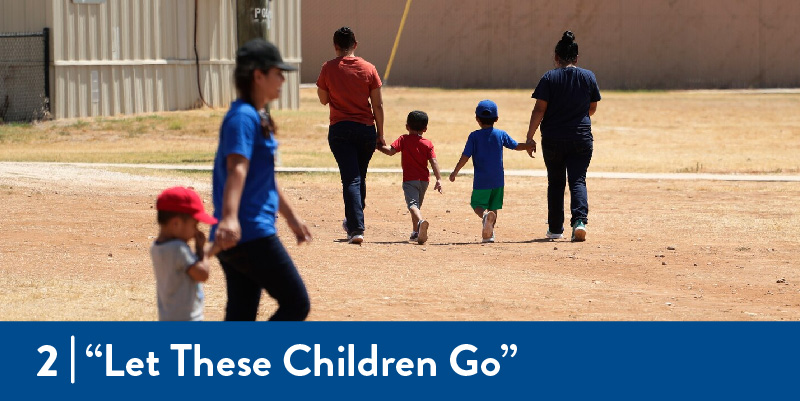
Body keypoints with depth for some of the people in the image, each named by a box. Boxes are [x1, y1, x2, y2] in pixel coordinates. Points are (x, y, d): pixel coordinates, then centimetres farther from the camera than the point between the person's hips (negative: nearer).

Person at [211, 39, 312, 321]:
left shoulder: (257, 117, 19)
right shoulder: (244, 117, -13)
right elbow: (237, 169, -29)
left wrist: (290, 216, 39)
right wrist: (229, 219, -43)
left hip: (240, 237, 10)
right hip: (252, 234, -10)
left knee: (241, 318, 9)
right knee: (296, 305, -5)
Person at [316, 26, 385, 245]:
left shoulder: (328, 69, -4)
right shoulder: (368, 69, -1)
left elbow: (323, 99, 7)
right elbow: (377, 105, 0)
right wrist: (380, 134, 7)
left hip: (340, 130, -2)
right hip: (366, 129, 2)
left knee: (350, 179, -6)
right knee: (360, 177, 19)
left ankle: (356, 228, -18)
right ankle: (353, 221, 35)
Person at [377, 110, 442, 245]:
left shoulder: (404, 139, -1)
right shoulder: (428, 144, 6)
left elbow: (391, 151, -14)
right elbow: (433, 162, -2)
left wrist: (379, 146, 1)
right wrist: (439, 179, -4)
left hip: (409, 179, -4)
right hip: (424, 179, 4)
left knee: (412, 204, -21)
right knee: (417, 205, 23)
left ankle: (421, 221, -51)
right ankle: (415, 233, 30)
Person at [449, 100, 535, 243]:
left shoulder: (474, 136, -5)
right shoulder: (501, 134, 2)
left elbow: (465, 156, -8)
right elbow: (516, 146, 10)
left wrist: (455, 172, 1)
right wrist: (529, 146, 29)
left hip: (481, 181, -3)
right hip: (498, 180, 3)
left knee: (477, 205, 3)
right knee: (494, 207, 14)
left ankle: (485, 215, -29)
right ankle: (489, 233, 8)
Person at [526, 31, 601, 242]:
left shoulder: (549, 78, -6)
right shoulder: (588, 77, 2)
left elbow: (539, 109, -9)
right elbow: (592, 109, 11)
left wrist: (530, 137, -5)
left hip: (553, 139, -1)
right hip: (581, 138, 1)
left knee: (555, 183, 13)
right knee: (578, 181, 0)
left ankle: (555, 228, 19)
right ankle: (580, 220, -24)